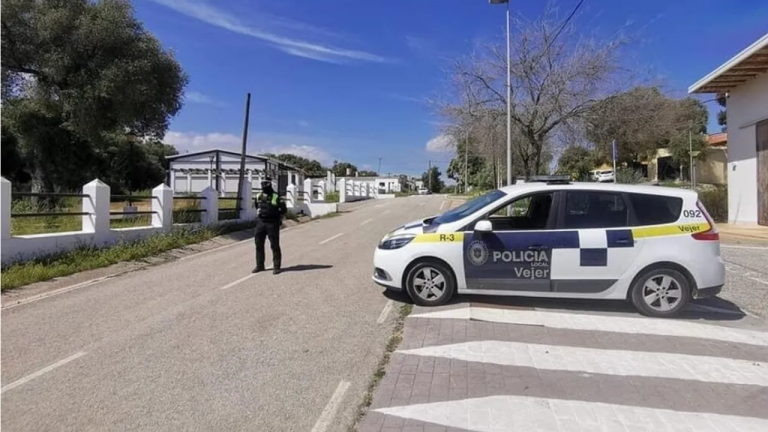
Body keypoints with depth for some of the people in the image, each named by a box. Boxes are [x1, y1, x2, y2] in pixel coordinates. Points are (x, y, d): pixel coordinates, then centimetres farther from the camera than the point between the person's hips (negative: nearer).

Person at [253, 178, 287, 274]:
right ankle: (260, 265, 21)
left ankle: (276, 266, 7)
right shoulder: (259, 197, 7)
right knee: (259, 245, 9)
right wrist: (260, 214, 15)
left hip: (272, 223, -6)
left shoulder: (276, 197, -9)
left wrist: (277, 217, -2)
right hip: (260, 223, 6)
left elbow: (284, 210, -3)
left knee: (274, 245, -1)